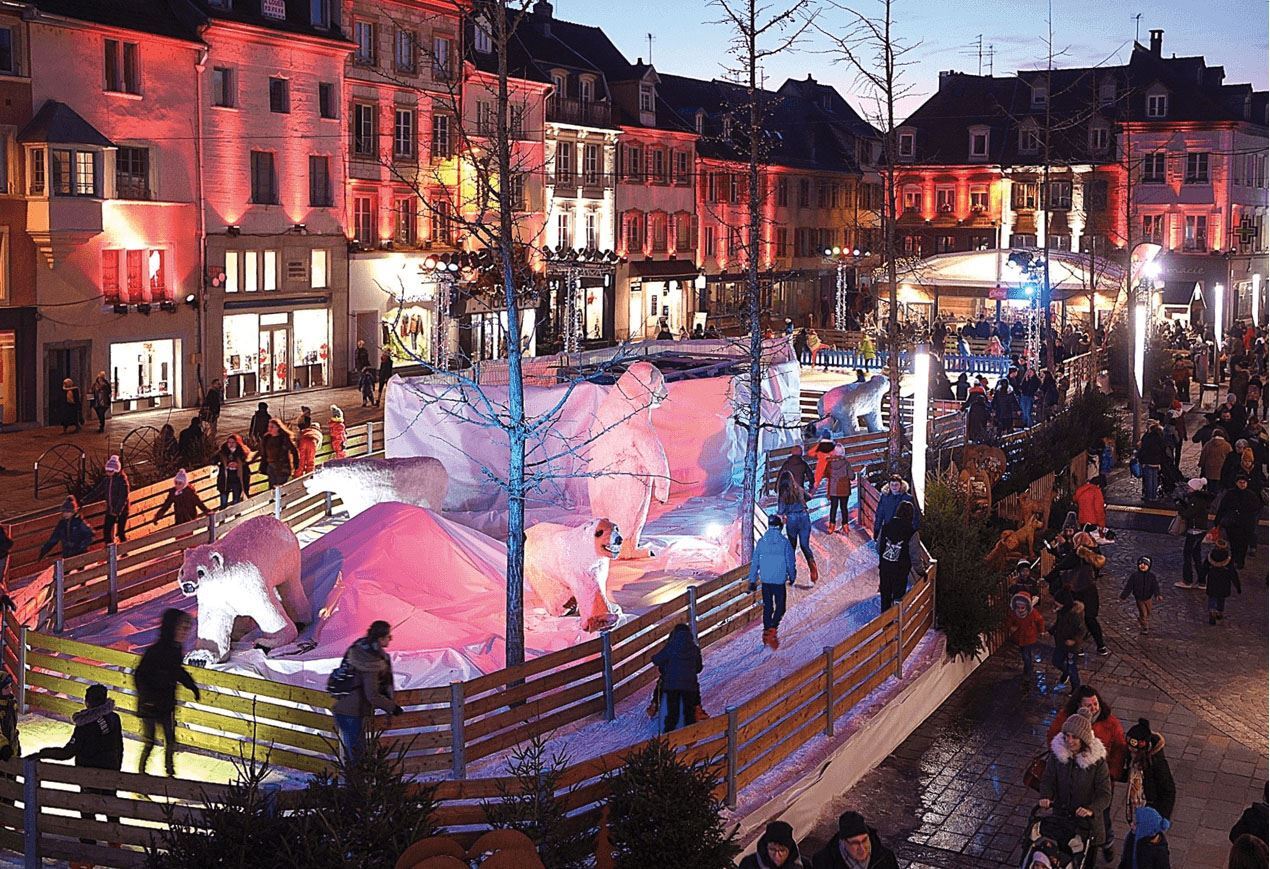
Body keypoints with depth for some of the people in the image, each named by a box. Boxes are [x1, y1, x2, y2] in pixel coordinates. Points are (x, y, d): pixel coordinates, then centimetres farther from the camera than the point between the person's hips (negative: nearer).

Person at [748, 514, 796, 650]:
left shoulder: (761, 542, -2)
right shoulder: (784, 542, -10)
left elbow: (754, 562, 2)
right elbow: (790, 562, -3)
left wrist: (752, 580, 10)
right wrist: (792, 577, 14)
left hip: (765, 580, 3)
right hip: (779, 581, -3)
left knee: (767, 607, 15)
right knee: (780, 607, 5)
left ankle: (766, 633, 18)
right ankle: (772, 629, -16)